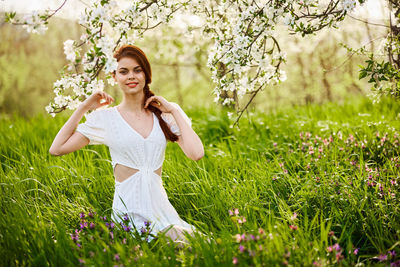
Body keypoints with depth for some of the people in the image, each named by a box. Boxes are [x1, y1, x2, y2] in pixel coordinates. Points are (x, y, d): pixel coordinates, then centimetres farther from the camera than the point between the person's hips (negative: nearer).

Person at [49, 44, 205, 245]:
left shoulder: (163, 115, 8)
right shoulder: (106, 118, 4)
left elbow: (196, 154, -5)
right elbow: (56, 149, -1)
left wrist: (174, 111, 0)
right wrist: (83, 107, 3)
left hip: (160, 205, 2)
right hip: (127, 211, -2)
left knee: (187, 241, -24)